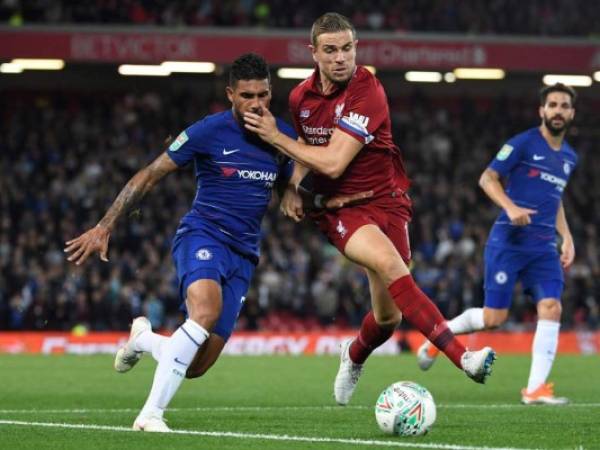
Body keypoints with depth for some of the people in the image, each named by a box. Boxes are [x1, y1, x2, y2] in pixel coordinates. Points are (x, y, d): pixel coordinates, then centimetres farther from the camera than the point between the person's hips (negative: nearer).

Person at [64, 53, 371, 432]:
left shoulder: (283, 137, 4)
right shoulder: (209, 131, -9)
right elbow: (149, 176, -3)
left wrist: (330, 202, -7)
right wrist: (104, 228, -8)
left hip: (243, 255, 5)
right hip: (202, 235, -5)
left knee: (195, 366, 1)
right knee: (206, 311, -37)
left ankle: (144, 339, 35)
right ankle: (152, 413, -33)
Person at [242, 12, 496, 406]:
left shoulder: (367, 93, -17)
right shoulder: (301, 96, 2)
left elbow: (333, 163, -23)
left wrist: (276, 137, -16)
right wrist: (294, 187, 8)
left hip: (384, 199, -1)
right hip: (337, 207, 1)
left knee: (388, 317, 0)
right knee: (390, 264, -30)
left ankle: (355, 357, 38)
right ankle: (461, 356, -36)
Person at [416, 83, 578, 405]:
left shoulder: (569, 157, 15)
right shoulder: (523, 143, -6)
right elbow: (487, 178, -7)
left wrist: (567, 237, 17)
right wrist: (511, 208, -23)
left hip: (544, 247, 6)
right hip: (508, 242, -5)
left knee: (551, 308, -13)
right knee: (494, 318, -5)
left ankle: (535, 389, -12)